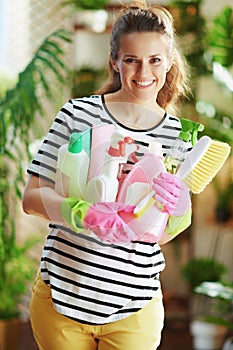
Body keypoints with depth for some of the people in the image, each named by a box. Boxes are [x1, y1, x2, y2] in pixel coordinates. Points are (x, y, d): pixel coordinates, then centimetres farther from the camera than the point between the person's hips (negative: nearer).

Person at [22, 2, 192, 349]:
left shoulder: (180, 137, 1)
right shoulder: (79, 113, -5)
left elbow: (160, 235, 2)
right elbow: (31, 197, -7)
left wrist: (174, 210, -21)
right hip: (60, 294, -1)